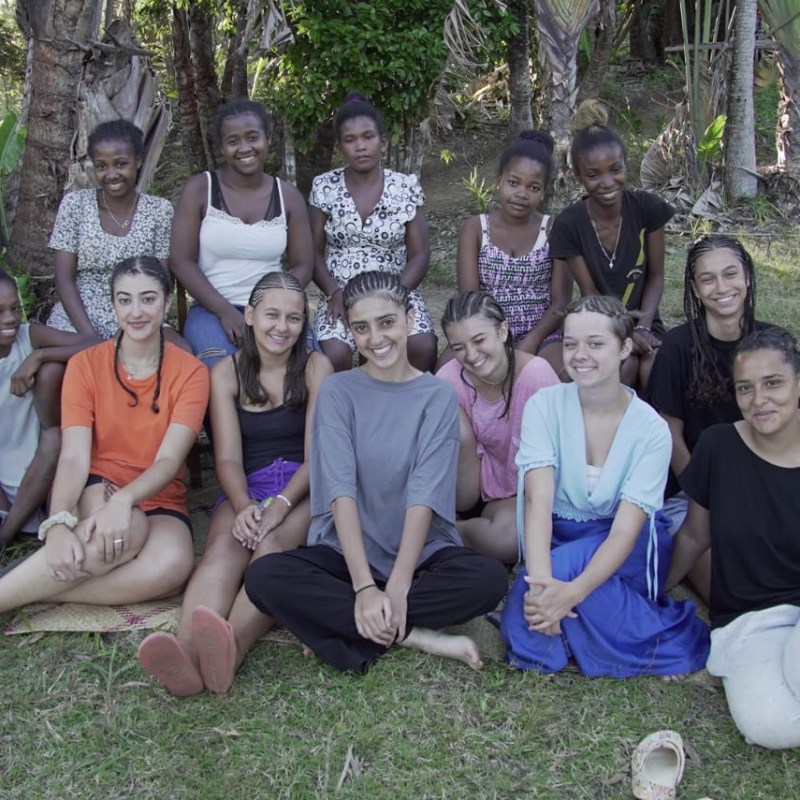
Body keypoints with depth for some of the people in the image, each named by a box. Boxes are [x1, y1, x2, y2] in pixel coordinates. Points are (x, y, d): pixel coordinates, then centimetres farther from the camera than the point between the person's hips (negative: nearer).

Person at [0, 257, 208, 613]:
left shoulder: (190, 372, -2)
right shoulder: (84, 365, -1)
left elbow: (169, 460, -14)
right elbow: (74, 457, -13)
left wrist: (124, 499, -35)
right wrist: (58, 524, -33)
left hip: (157, 499, 1)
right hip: (94, 493, -1)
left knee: (172, 564, -35)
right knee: (126, 531, -38)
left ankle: (36, 588, -24)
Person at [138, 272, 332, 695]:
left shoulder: (316, 367, 4)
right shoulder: (227, 372, 8)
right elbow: (228, 457, -1)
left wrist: (280, 505, -22)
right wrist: (244, 507, -23)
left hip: (302, 488, -1)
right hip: (246, 489, 1)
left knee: (273, 545, -35)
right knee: (223, 547, -32)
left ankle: (232, 645, -61)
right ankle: (189, 648, -60)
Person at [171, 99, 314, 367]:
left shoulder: (288, 196, 9)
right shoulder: (199, 189, 2)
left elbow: (302, 265, 8)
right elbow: (181, 261, -4)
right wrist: (225, 311, -15)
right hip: (211, 309, -2)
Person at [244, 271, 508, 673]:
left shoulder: (438, 397, 0)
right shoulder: (337, 391, 1)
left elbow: (424, 496, -11)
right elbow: (341, 491, -11)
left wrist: (397, 587, -23)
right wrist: (364, 586, -23)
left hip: (421, 552, 0)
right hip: (346, 552, 1)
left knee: (489, 577, -30)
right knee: (264, 576, -28)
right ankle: (418, 637, -23)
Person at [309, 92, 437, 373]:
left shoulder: (406, 187, 2)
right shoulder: (325, 187, 3)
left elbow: (419, 254, 1)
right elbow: (314, 251, 5)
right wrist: (335, 292, -13)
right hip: (341, 295, 0)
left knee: (424, 348, -28)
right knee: (334, 355, -29)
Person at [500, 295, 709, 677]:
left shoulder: (650, 429, -15)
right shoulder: (545, 405, -12)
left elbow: (626, 529, -23)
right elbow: (539, 499, -23)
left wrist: (572, 592, -40)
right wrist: (540, 582, -40)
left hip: (631, 549, -2)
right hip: (558, 538, 3)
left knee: (565, 562, -34)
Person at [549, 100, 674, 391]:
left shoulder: (648, 208, -8)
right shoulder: (569, 225, -11)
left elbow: (656, 276, 0)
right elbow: (590, 293, -8)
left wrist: (643, 325, -16)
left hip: (644, 321, 1)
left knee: (654, 372, -28)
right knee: (625, 365, -32)